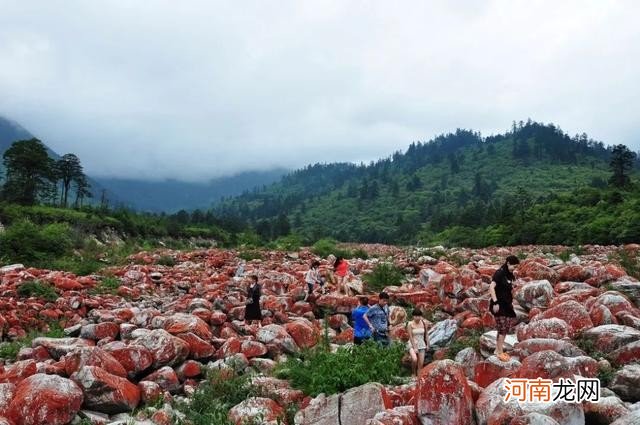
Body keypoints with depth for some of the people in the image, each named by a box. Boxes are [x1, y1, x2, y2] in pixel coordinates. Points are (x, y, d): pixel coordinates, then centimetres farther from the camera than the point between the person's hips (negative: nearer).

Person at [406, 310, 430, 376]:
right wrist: (414, 348, -15)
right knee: (414, 359, -27)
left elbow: (426, 334, 8)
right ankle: (414, 372, 1)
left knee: (421, 364, 1)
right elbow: (410, 337, -13)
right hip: (413, 344, -3)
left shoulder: (424, 322, -3)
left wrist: (427, 344, 8)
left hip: (421, 345, 4)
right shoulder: (410, 324, -13)